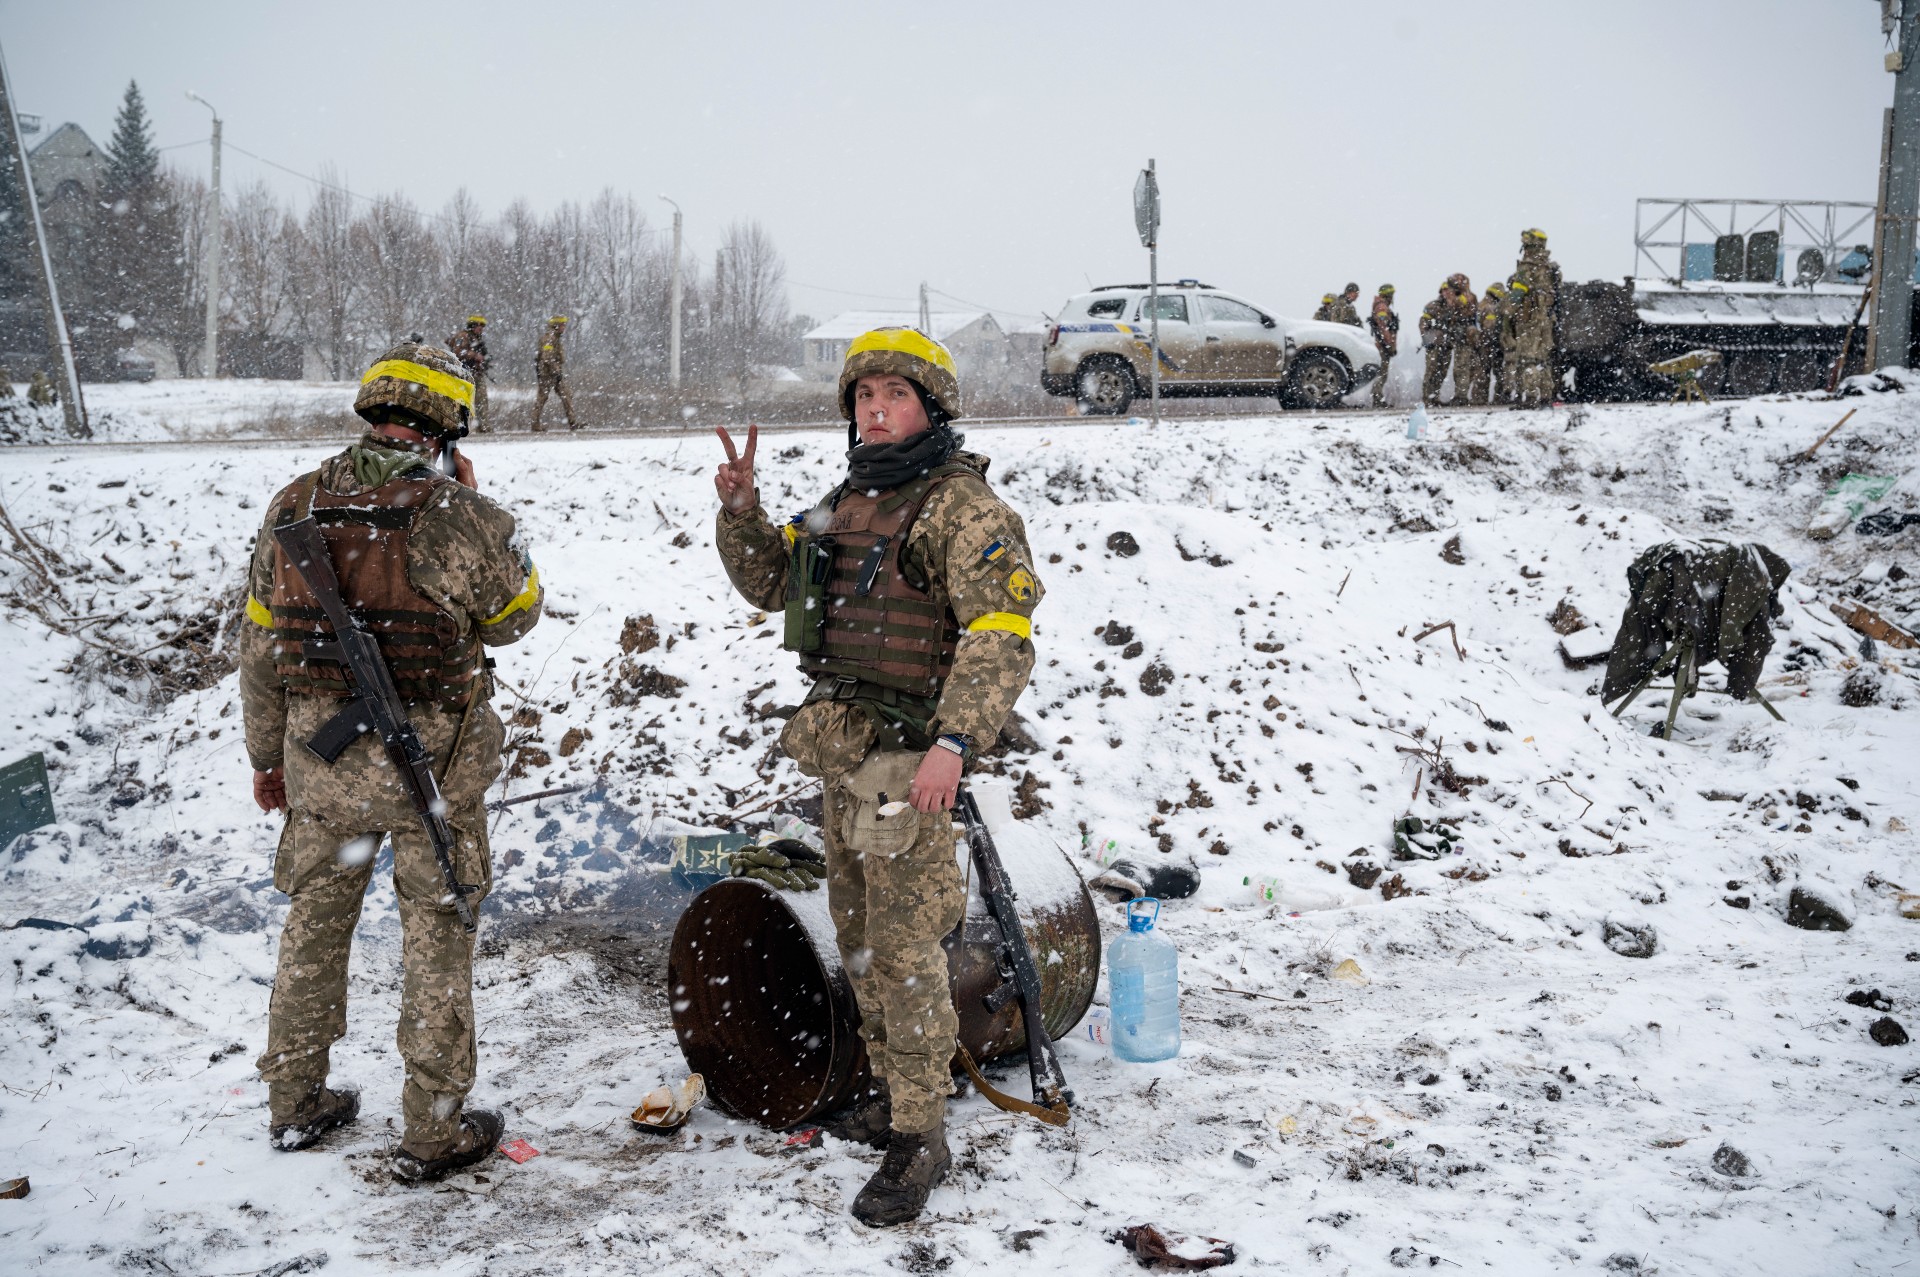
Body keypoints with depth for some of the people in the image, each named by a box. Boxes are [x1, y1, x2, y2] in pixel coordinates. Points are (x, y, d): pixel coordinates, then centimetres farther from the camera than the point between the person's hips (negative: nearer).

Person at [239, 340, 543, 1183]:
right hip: (429, 762, -4)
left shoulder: (294, 508, -1)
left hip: (320, 755, 4)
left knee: (314, 923, 20)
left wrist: (266, 757, 17)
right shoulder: (458, 515, -15)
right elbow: (513, 616, 1)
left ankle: (294, 1102, 34)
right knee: (436, 938, 8)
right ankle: (434, 1131, 16)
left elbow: (260, 644, 6)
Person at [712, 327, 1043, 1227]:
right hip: (841, 747, 9)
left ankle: (919, 1137, 4)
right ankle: (892, 1088, 33)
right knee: (856, 933, 17)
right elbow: (768, 583, 23)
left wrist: (954, 743, -31)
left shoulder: (962, 504, -12)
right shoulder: (846, 501, 14)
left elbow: (1000, 636, -20)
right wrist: (740, 509, 5)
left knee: (901, 948, -6)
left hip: (909, 755, -9)